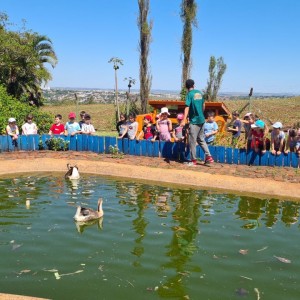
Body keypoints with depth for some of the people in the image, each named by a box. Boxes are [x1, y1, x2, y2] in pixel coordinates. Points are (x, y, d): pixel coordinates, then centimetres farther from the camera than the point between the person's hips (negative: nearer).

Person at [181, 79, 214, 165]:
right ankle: (209, 157, 12)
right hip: (201, 120, 7)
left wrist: (184, 120, -26)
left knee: (192, 141, 1)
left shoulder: (190, 94, -11)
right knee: (201, 139, 17)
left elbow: (187, 107, -21)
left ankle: (193, 160, 6)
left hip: (194, 121, -7)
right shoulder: (199, 93, 9)